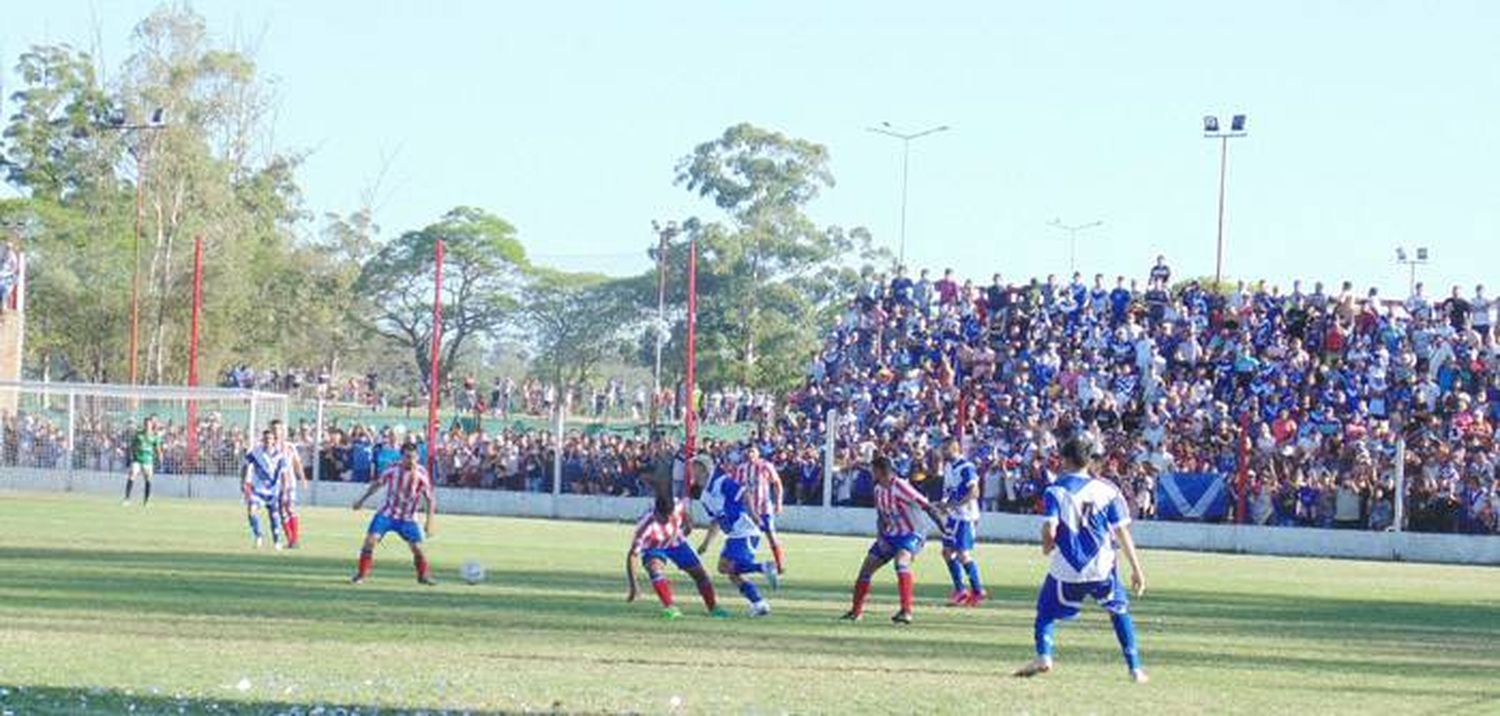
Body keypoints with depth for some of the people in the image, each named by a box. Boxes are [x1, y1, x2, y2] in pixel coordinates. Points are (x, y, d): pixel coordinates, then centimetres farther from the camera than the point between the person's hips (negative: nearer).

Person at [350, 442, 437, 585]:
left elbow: (430, 499, -7)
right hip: (387, 514, 1)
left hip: (407, 518, 0)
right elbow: (377, 483, 9)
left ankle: (424, 575, 16)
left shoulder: (421, 474, -15)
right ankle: (362, 574, -2)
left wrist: (429, 521, -15)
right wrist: (362, 500, 17)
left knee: (417, 547, -9)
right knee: (370, 539, -15)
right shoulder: (393, 469, -11)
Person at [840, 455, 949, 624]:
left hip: (909, 536, -8)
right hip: (889, 536, 8)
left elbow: (926, 506, -24)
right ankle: (856, 611, 26)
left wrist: (944, 527, -29)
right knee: (866, 568, 7)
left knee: (901, 562, -35)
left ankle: (906, 611, -39)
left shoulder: (900, 487, -21)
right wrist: (880, 537, -2)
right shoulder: (878, 490, 4)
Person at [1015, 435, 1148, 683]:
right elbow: (1122, 532, 0)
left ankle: (1043, 656, -8)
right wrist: (1136, 569, 4)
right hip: (1102, 569, 1)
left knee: (1046, 610, 16)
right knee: (1120, 611, 18)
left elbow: (1049, 531, -15)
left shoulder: (1055, 491, -5)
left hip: (1066, 570, -1)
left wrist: (1047, 547, 9)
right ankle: (1135, 668, 12)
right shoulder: (1107, 490, 0)